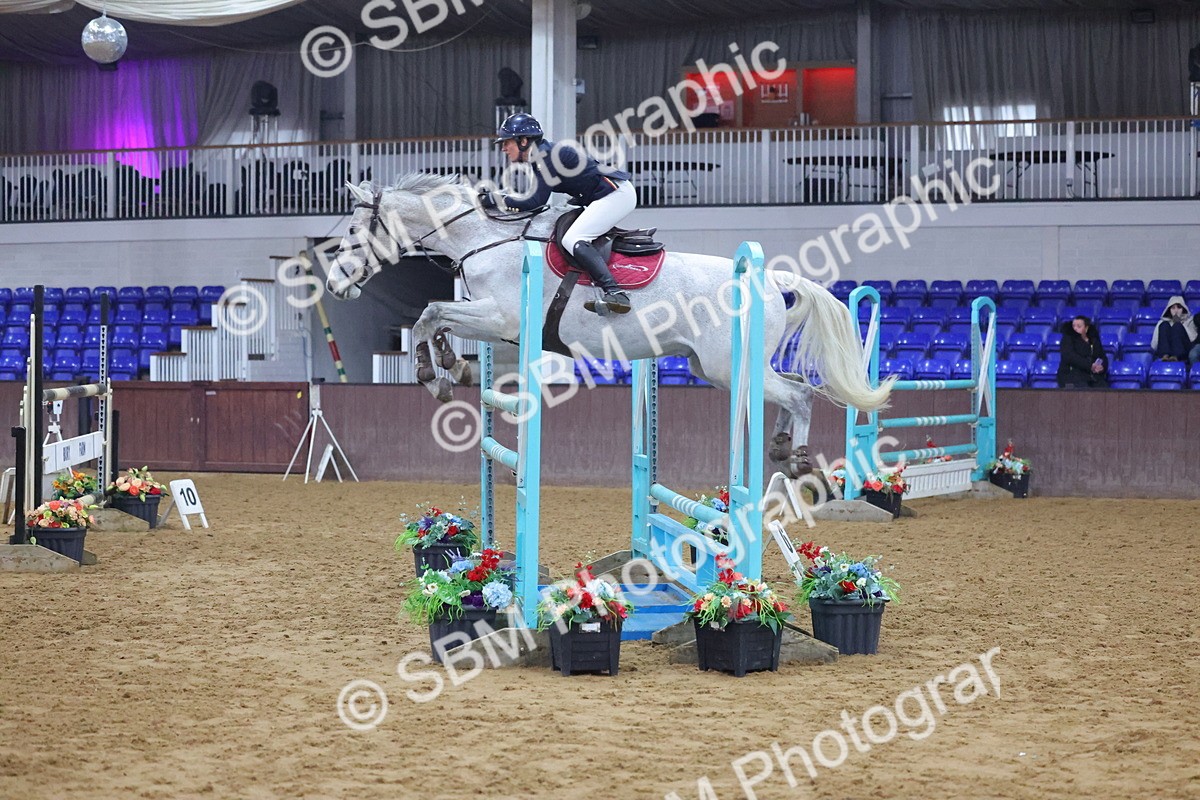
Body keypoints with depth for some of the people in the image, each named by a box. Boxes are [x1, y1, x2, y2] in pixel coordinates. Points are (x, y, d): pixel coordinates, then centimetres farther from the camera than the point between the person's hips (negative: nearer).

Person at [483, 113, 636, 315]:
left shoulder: (545, 156, -15)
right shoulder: (542, 155, 15)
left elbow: (536, 201, -20)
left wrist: (494, 199, -15)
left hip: (616, 194, -11)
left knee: (572, 240, -21)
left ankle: (615, 293, -33)